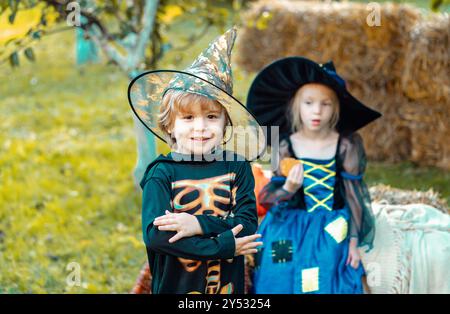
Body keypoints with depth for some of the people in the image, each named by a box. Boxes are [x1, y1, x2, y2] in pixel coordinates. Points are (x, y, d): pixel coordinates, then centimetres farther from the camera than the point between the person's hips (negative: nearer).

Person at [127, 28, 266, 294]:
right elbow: (154, 235, -21)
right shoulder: (161, 174, -10)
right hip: (175, 285, -2)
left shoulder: (237, 167, -2)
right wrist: (223, 246, -21)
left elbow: (248, 223, -10)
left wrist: (200, 224, -23)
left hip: (229, 285, 2)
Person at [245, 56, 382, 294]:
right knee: (287, 285, -2)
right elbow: (270, 198, -3)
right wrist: (288, 189, -26)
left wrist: (354, 242, -1)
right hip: (290, 234, 1)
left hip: (332, 233, -1)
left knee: (328, 286, -6)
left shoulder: (345, 146, -8)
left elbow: (353, 195, -1)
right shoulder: (286, 147, -6)